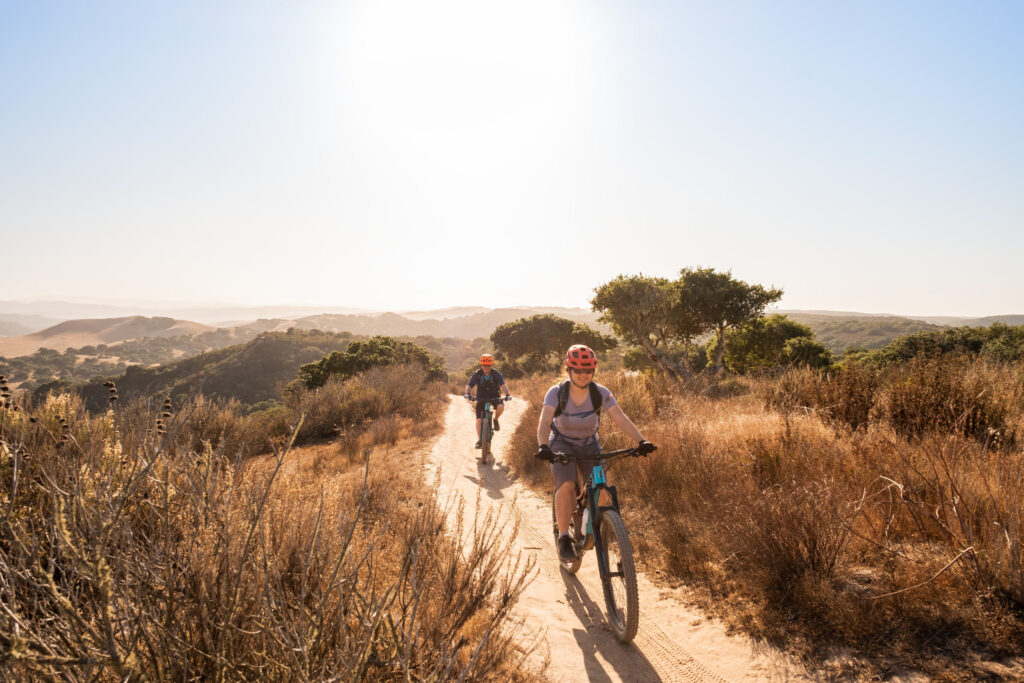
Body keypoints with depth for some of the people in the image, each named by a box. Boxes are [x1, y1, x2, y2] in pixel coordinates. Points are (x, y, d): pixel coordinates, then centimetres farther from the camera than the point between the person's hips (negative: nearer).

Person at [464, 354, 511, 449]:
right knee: (479, 419, -10)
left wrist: (507, 394, -41)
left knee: (501, 407, -32)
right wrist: (467, 393, -37)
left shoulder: (496, 374, -13)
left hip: (494, 397, -1)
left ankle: (495, 420, 0)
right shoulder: (477, 374, -11)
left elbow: (503, 384, -24)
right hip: (481, 398, 1)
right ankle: (479, 440, 0)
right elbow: (469, 385, -16)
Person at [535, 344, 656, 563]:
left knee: (600, 490, -14)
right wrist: (543, 446, -52)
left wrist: (641, 441, -40)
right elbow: (544, 422, -33)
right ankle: (564, 538, -11)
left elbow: (621, 419, -25)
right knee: (566, 486, -25)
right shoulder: (556, 393, -21)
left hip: (589, 444, 2)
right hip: (562, 444, -2)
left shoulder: (601, 393, -17)